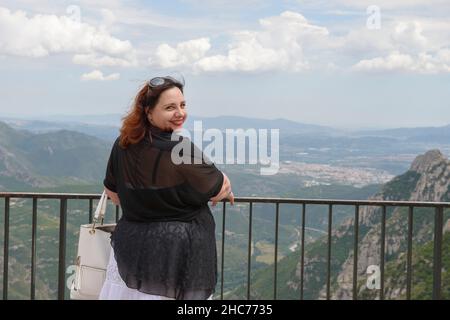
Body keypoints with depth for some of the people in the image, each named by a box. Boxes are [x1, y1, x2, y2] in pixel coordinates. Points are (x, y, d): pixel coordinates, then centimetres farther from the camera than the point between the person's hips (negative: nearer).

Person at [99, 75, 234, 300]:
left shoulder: (123, 145, 1)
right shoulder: (182, 150, -20)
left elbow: (112, 191, 16)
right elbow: (220, 189, -8)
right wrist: (226, 191, 16)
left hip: (131, 244, 6)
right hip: (179, 252, -6)